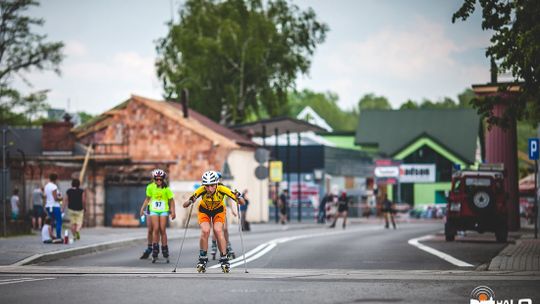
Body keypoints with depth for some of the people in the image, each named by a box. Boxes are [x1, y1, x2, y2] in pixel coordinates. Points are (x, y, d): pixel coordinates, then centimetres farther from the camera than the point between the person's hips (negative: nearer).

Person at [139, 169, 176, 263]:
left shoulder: (166, 189, -6)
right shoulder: (150, 187, -1)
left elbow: (171, 200, 1)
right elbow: (147, 199, 12)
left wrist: (173, 212, -3)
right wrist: (142, 208, 8)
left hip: (164, 210, -1)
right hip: (154, 210, 1)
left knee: (162, 230, -4)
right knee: (156, 229, -12)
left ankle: (165, 253, 5)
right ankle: (155, 252, -8)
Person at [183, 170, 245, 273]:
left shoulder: (222, 190, -34)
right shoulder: (201, 190, -34)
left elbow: (242, 203, -29)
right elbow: (185, 205, -33)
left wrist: (238, 197, -50)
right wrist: (190, 201, -54)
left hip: (219, 211, 0)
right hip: (204, 211, 0)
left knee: (218, 230, -23)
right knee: (205, 231, -22)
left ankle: (224, 259, -11)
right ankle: (202, 258, -5)